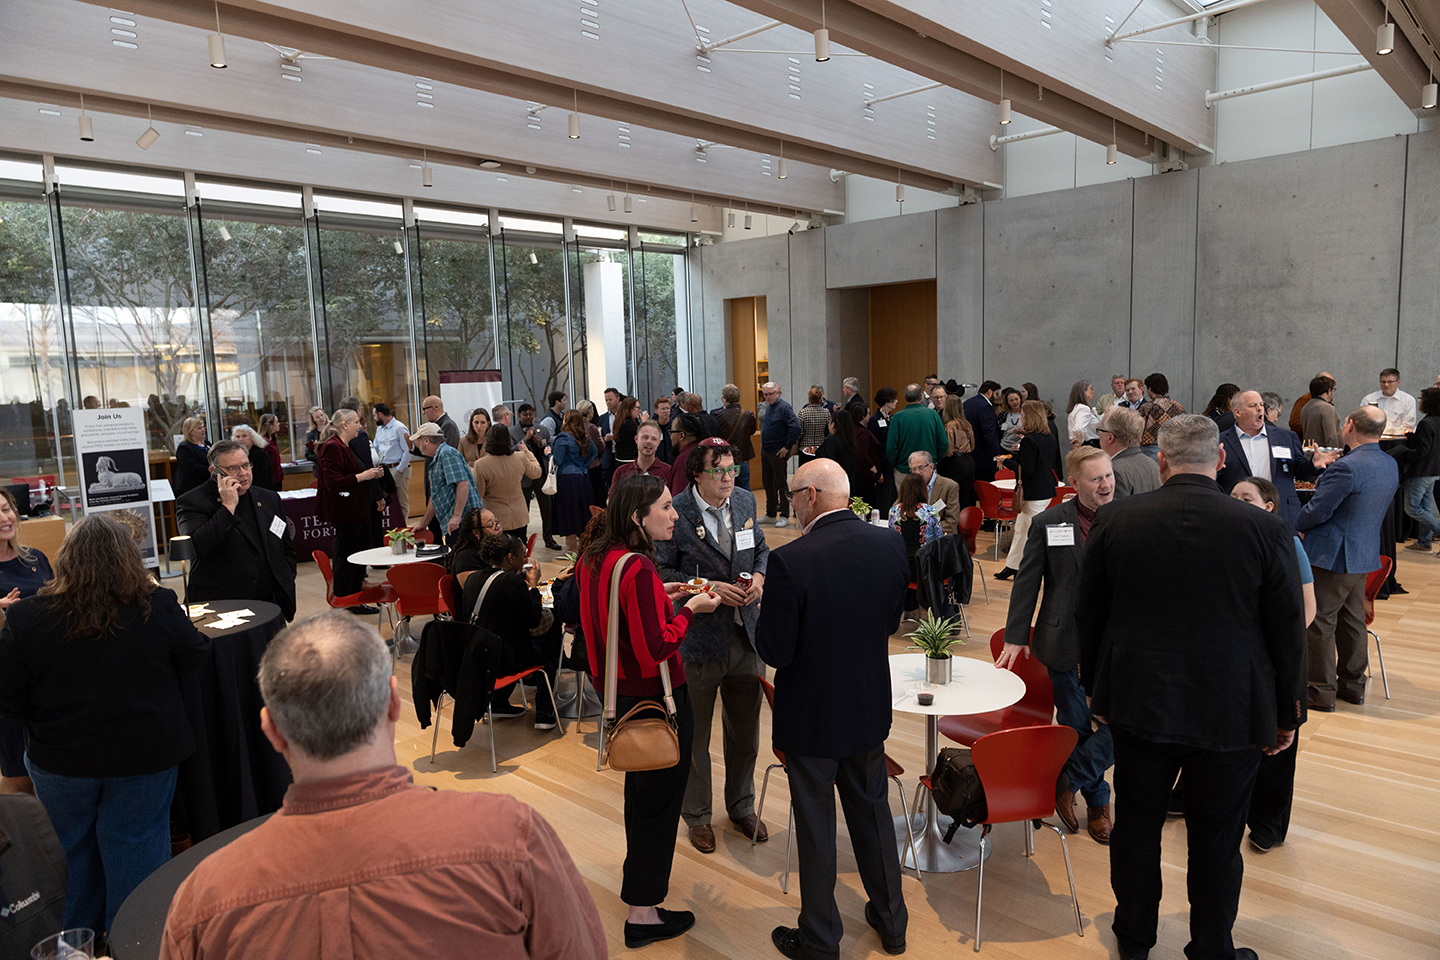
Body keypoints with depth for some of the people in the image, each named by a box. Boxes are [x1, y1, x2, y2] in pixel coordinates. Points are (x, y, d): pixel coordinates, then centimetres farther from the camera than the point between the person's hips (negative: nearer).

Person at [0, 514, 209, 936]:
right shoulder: (158, 607, -18)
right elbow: (195, 657, -2)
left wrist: (53, 707, 11)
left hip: (61, 759, 1)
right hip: (144, 756, -1)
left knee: (72, 848, 24)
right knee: (135, 846, 16)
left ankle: (75, 934, 44)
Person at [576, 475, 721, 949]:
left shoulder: (595, 559, 1)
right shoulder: (638, 569, -27)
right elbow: (655, 649, -26)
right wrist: (690, 609, -15)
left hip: (621, 693, 9)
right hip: (656, 698, -9)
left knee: (640, 788, 28)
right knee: (659, 797, 6)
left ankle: (640, 872, 49)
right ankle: (642, 913, 18)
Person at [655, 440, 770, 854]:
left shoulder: (745, 501, 2)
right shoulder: (676, 513, -15)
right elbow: (662, 571, -12)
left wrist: (759, 576, -6)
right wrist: (709, 588, -21)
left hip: (746, 634, 5)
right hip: (698, 638, -5)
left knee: (745, 729, 19)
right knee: (695, 734, 13)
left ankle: (742, 806, 41)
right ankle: (697, 814, 34)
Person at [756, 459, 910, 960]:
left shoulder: (790, 561, -26)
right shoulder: (890, 544, -9)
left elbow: (774, 651, -20)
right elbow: (892, 621, 4)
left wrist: (764, 606, -3)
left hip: (811, 715, -5)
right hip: (870, 708, 5)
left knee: (816, 826, 12)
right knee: (872, 809, 24)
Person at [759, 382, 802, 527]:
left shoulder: (784, 407, -14)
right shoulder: (768, 406, 12)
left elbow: (795, 427, -23)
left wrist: (787, 447, -19)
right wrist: (763, 446, 16)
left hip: (778, 453, -9)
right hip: (765, 452, 9)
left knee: (781, 484, -1)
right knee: (767, 483, 14)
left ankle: (784, 516, 6)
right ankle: (771, 514, 24)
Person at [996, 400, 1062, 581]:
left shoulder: (1029, 440, -19)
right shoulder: (1051, 438, 7)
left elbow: (1025, 469, -21)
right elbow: (1056, 466, 14)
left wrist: (1007, 461, -7)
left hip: (1033, 494, -9)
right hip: (1047, 490, 9)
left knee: (1033, 533, 1)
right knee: (1020, 529, 18)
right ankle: (1012, 566, 25)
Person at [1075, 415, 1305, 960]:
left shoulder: (1113, 521, -8)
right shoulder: (1265, 530, -12)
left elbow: (1088, 616, 1)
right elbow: (1287, 634, -4)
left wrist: (1094, 687, 15)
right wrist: (1285, 715, 9)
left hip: (1138, 706, 2)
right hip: (1232, 712, -1)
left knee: (1137, 826, 17)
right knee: (1217, 841, 14)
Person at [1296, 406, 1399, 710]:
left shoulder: (1346, 467, -24)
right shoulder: (1391, 465, 6)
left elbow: (1317, 510, -20)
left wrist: (1298, 526, 0)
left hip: (1332, 555, -9)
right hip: (1365, 553, 9)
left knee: (1320, 623, 2)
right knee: (1353, 621, 18)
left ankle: (1322, 691, 8)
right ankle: (1353, 684, 29)